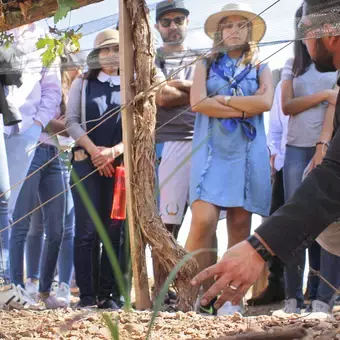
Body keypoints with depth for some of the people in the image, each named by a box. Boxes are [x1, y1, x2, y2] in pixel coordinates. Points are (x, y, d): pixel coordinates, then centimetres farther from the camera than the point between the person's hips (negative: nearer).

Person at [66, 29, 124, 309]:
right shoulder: (82, 84, 12)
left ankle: (108, 294, 3)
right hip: (86, 163, -1)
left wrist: (114, 151, -13)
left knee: (115, 230, -1)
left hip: (120, 165, 1)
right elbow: (72, 121, 3)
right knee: (87, 230, -7)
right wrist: (94, 150, -11)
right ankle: (87, 295, -6)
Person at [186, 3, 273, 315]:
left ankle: (232, 300, 3)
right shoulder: (206, 66, 14)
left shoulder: (260, 68, 16)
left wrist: (224, 99, -5)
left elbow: (266, 102, -5)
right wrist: (244, 108, -5)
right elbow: (198, 103, -4)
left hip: (248, 151, 2)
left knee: (240, 225, -1)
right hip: (211, 150, -1)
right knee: (204, 220, -17)